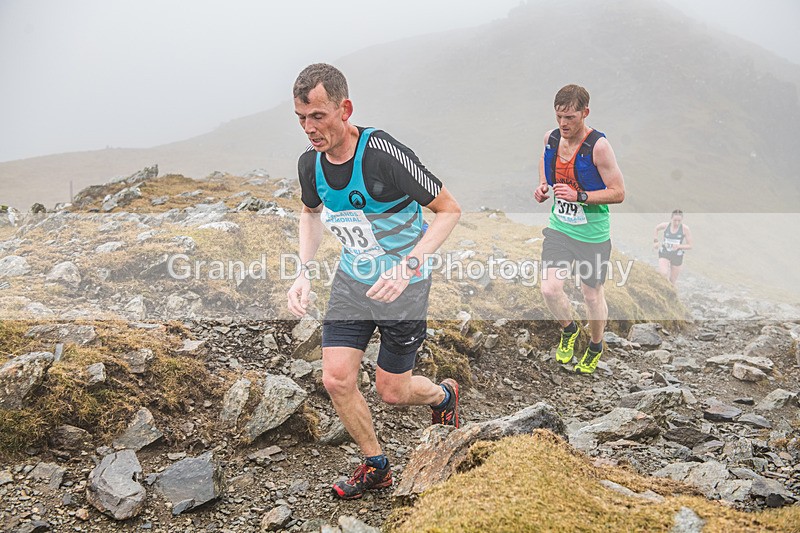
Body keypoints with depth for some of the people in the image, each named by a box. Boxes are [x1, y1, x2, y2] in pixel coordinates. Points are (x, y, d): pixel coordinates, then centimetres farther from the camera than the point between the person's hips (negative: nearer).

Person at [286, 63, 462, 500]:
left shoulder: (384, 154, -28)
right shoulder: (310, 163, -8)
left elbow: (449, 210, -19)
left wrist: (408, 265, -31)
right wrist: (304, 272, 0)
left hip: (404, 283, -5)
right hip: (352, 279, 5)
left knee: (391, 391, 4)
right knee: (336, 379, -3)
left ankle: (443, 395, 41)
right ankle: (375, 466, 21)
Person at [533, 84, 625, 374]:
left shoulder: (598, 146, -21)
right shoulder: (551, 138, -4)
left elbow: (618, 193, -18)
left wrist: (579, 196, -28)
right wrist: (542, 185, 3)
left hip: (592, 234, -4)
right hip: (559, 228, 4)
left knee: (592, 294, 11)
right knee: (549, 289, -6)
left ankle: (596, 346, 38)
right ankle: (569, 330, 26)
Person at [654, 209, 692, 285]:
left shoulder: (685, 229, -12)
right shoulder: (665, 225, -7)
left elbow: (690, 246, -8)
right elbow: (657, 228, 18)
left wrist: (678, 246, -24)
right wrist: (655, 238, 16)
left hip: (677, 256, 0)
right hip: (664, 254, 0)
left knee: (672, 281, 9)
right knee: (663, 274, -26)